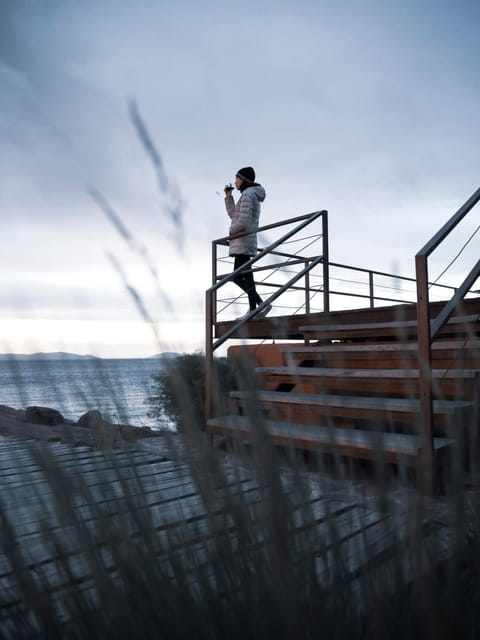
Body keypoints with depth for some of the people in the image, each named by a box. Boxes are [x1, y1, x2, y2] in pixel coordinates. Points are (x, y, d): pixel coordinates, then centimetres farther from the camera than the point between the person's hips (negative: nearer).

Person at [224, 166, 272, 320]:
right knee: (237, 277, 10)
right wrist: (228, 196, 19)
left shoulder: (247, 194, -10)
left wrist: (231, 230, -3)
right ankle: (260, 304, 8)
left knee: (244, 277, -8)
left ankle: (254, 309, -6)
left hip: (243, 242, -10)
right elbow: (233, 215, 26)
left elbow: (243, 221, -21)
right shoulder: (252, 195, 21)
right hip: (244, 242, 10)